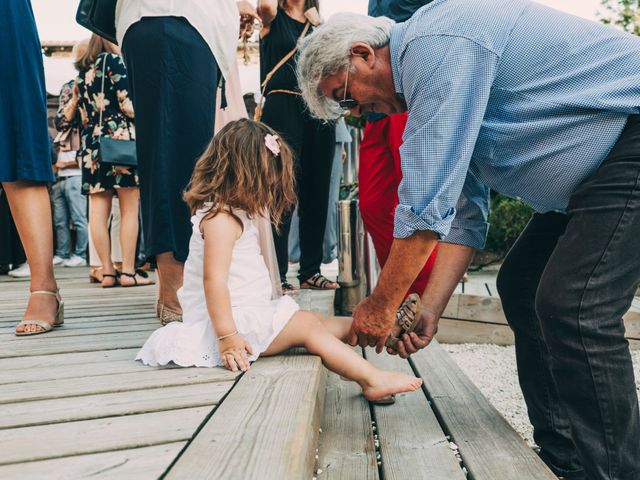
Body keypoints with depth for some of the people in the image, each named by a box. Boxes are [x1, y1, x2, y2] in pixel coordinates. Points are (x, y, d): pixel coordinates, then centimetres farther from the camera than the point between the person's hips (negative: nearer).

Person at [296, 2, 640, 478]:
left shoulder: (436, 44, -21)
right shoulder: (432, 80, 11)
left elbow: (427, 203, -23)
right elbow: (461, 211, 10)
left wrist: (381, 305, -12)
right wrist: (430, 310, 5)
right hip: (590, 173, 10)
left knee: (573, 309, -18)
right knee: (521, 289, 9)